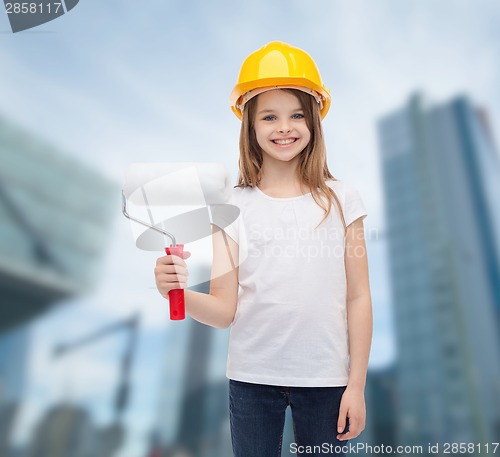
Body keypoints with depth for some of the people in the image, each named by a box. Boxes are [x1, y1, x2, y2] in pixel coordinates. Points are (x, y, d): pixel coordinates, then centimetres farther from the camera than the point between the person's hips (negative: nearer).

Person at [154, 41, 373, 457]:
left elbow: (358, 298, -1)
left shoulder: (340, 199, -4)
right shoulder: (234, 206, -4)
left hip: (325, 378, 0)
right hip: (251, 378, 0)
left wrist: (357, 385, 0)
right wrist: (179, 292, -26)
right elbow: (224, 311, -7)